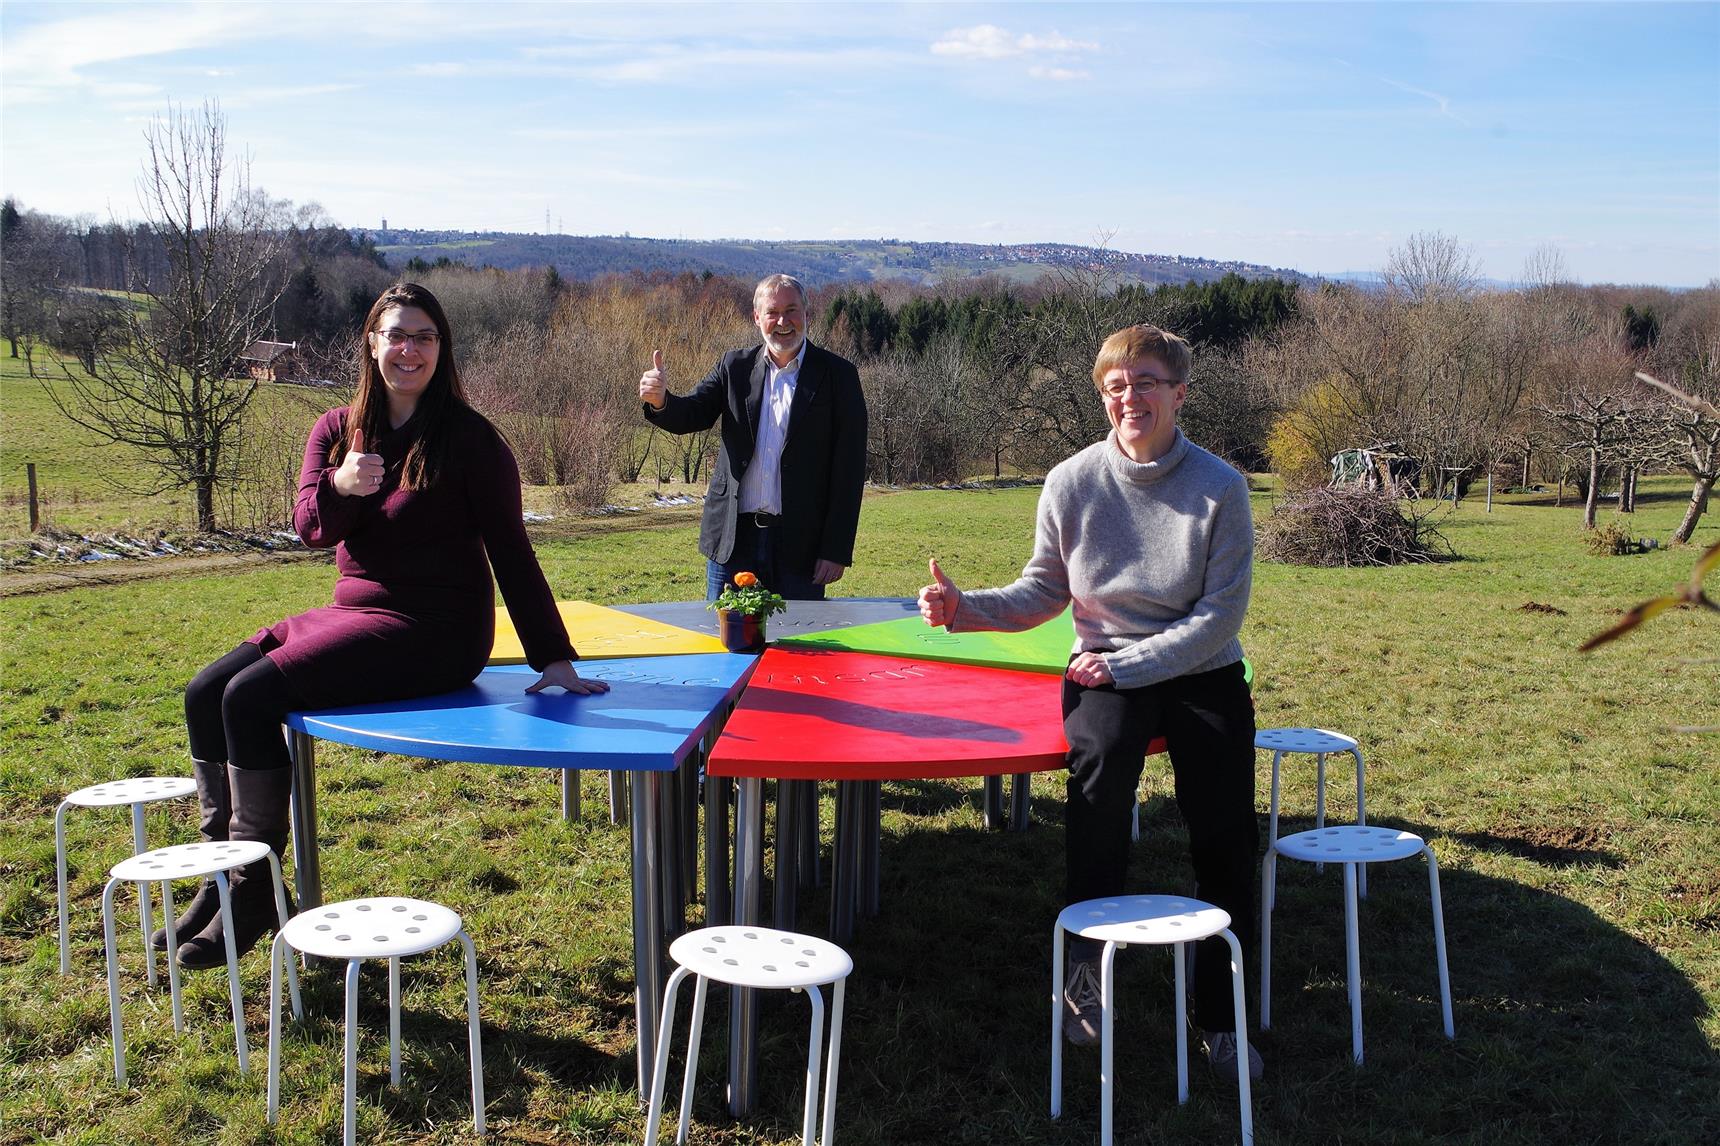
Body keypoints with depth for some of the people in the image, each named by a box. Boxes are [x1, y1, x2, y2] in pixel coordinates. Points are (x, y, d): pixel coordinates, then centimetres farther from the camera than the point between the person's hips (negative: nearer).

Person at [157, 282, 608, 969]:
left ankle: (254, 894, -9)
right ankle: (221, 877, 3)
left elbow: (510, 551, -6)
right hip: (353, 612, 7)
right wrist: (340, 487, -27)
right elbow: (310, 526, -3)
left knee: (252, 695, -21)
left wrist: (553, 658, -10)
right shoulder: (337, 430, 9)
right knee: (204, 693, -5)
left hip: (434, 632, -7)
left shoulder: (468, 438, -7)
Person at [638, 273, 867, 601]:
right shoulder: (734, 366, 8)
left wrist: (836, 550, -8)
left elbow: (850, 467, -3)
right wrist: (660, 401, -26)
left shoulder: (837, 375, -1)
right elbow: (692, 415, -1)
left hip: (800, 544, -2)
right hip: (733, 538, 2)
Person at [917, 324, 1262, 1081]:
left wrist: (1129, 664, -16)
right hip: (1103, 668, 0)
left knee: (1226, 840, -14)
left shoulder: (1219, 486, -8)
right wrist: (966, 608, -10)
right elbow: (1043, 593, 7)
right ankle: (1085, 974, -22)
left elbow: (1221, 614, -9)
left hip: (1199, 671, 0)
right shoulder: (1072, 483, -3)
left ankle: (1219, 1013, 9)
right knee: (1100, 756, -34)